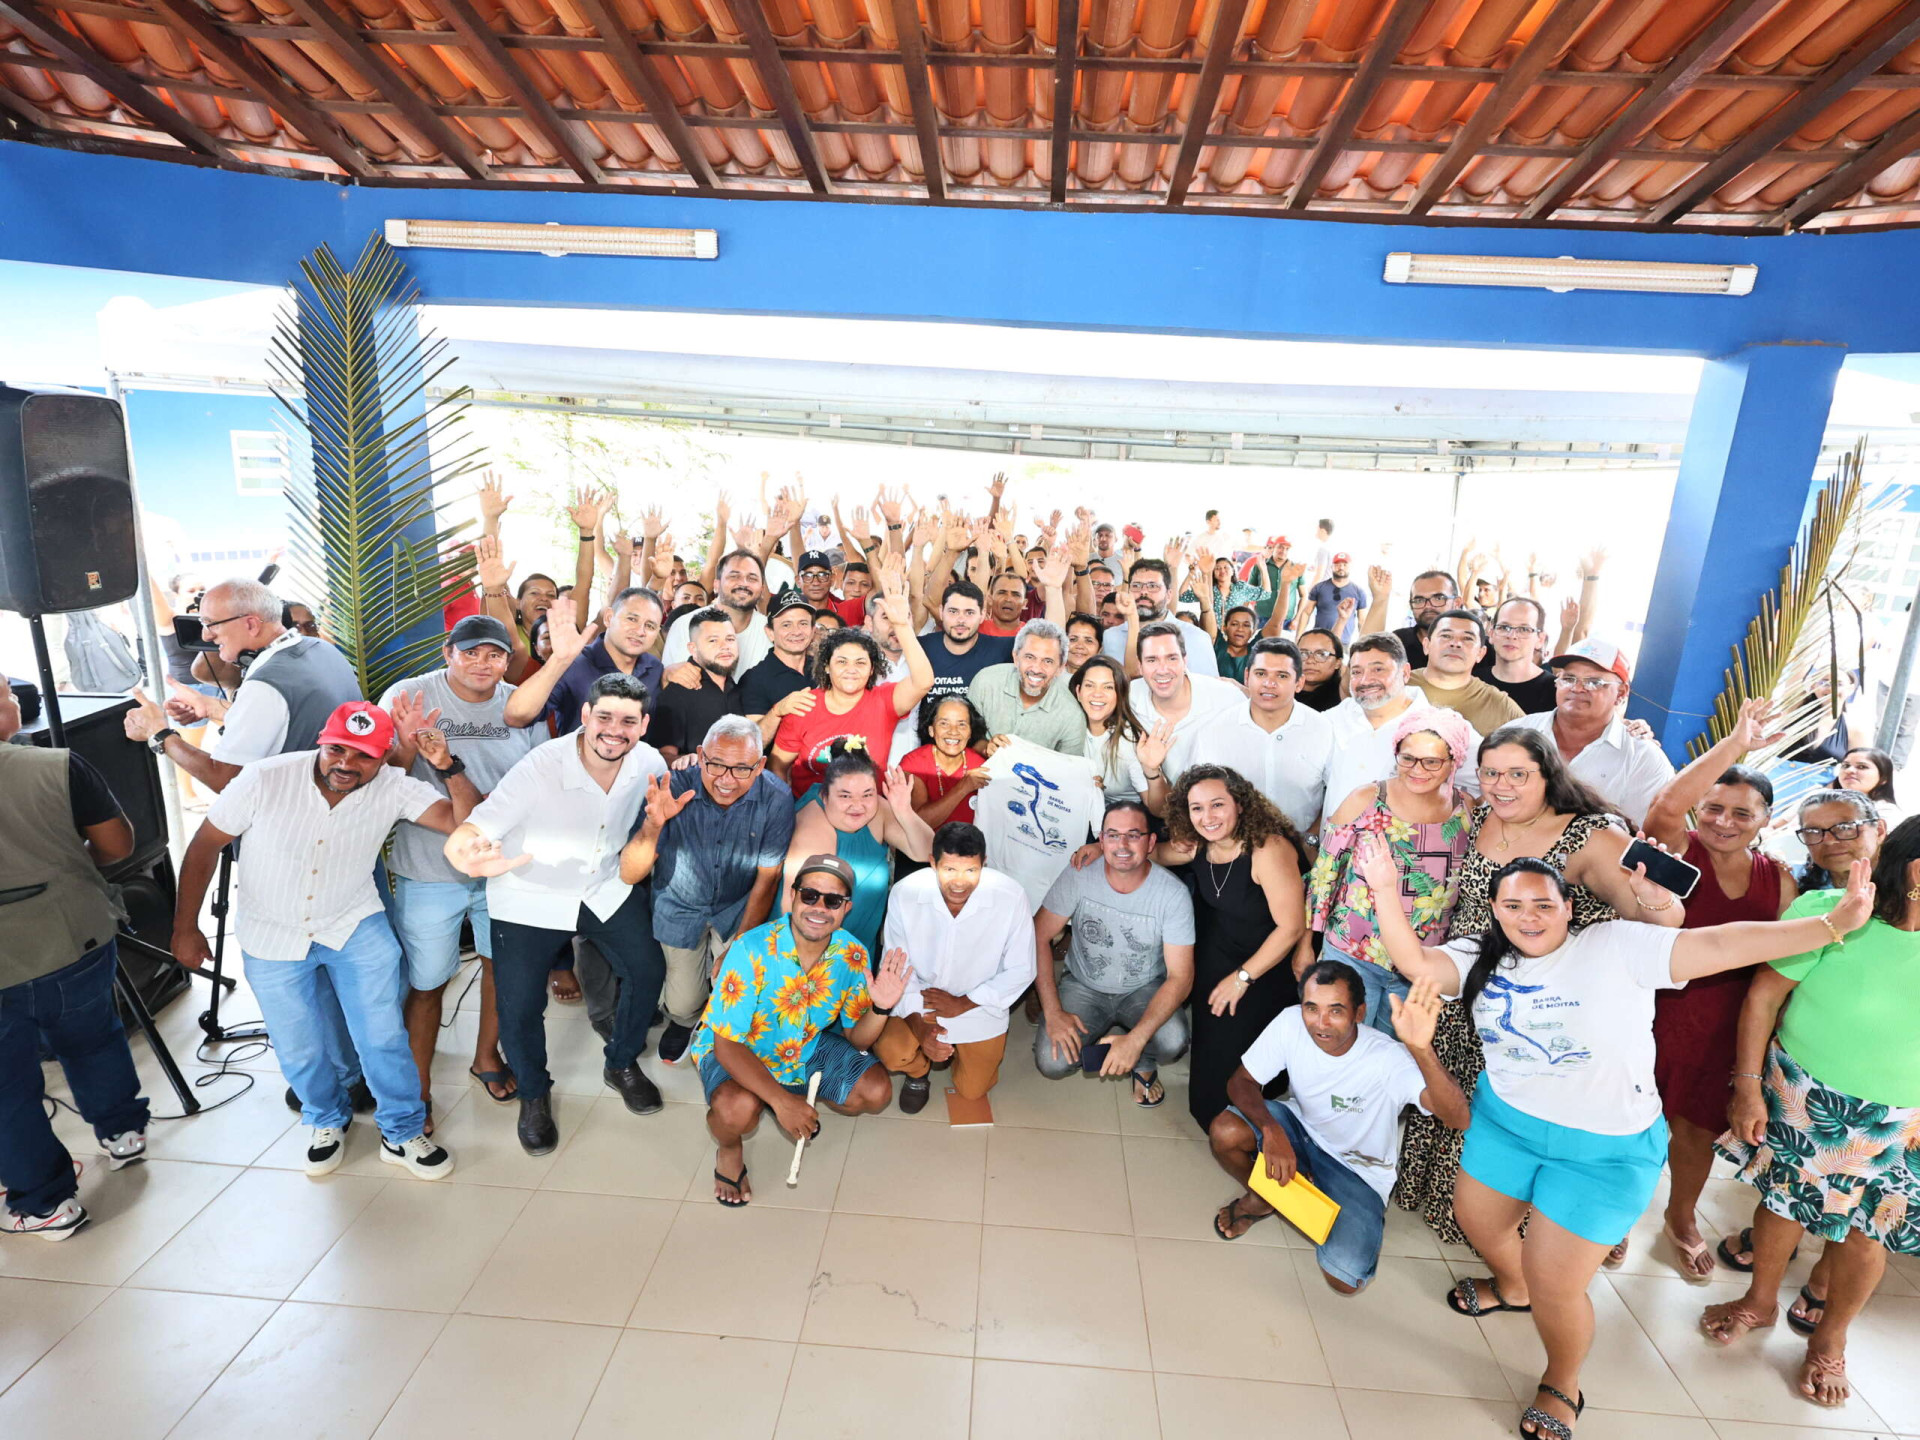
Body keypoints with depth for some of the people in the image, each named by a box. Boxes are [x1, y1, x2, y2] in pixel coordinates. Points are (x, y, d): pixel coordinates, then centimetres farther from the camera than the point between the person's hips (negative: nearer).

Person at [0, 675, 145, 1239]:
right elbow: (117, 844, -7)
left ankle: (47, 1202, 25)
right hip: (79, 939, 1)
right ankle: (122, 1133, 43)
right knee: (92, 1039, 26)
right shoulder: (59, 766, -13)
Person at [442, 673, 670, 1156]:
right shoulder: (540, 767, -30)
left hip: (607, 888, 4)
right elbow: (462, 837, -36)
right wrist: (468, 853, -57)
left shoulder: (650, 763, -16)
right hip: (530, 898, -3)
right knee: (519, 1007, -6)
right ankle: (534, 1094, 26)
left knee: (648, 969, -4)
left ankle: (622, 1063, 27)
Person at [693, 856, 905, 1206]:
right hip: (735, 1051, -4)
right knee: (738, 1108, -35)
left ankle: (802, 1098, 19)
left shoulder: (853, 955, -16)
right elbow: (728, 1044, -26)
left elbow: (856, 1038, -6)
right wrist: (781, 1100, -34)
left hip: (808, 1048, 5)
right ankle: (728, 1150, 3)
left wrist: (880, 1008, -28)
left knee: (877, 1091, -11)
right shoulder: (752, 951, -31)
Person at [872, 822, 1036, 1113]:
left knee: (972, 1092, 10)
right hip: (919, 998, 0)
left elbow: (1020, 971, -16)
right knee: (890, 1050, -25)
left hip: (979, 1003, 0)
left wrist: (962, 1004, -18)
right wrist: (917, 1020, -24)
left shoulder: (1011, 897, -28)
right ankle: (918, 1070, 14)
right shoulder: (904, 894, -26)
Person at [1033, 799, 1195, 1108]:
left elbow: (1180, 976, -20)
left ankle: (1142, 1064, 7)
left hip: (1145, 989, -1)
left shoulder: (1173, 894, -20)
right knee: (1052, 1062, -21)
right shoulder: (1078, 876, -17)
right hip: (1083, 986, 1)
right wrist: (1053, 1011, -20)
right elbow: (1039, 937, -11)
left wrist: (1136, 1039, -32)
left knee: (1173, 1042, -31)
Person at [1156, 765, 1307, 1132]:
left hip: (1271, 965, -7)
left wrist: (1242, 978, -19)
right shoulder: (1197, 846, -5)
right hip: (1220, 956, 7)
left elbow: (1291, 928, -26)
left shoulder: (1268, 849, -29)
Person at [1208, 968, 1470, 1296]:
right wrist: (1271, 1130, -35)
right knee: (1224, 1132, -26)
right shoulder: (1291, 1023, -25)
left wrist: (1422, 1050, -65)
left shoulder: (1389, 1059, -33)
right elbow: (1241, 1081, -14)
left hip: (1357, 1170, -2)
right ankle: (1260, 1200, 9)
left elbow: (1458, 1118, -48)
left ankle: (1368, 1222, 17)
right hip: (1301, 1127, 2)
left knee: (1344, 1280, -19)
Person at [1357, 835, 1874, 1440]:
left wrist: (1833, 924, -30)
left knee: (1554, 1284, -1)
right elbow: (1416, 963, -15)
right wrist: (1384, 888, -24)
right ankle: (1511, 1287, 57)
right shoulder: (1484, 959, -4)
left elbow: (1718, 945, -22)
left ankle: (1562, 1385, 31)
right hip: (1505, 1121, 5)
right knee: (1476, 1218, 23)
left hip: (1605, 1150, -5)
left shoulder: (1617, 947, -17)